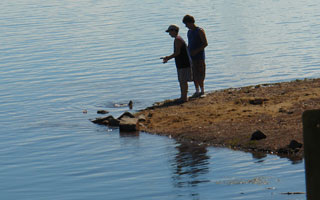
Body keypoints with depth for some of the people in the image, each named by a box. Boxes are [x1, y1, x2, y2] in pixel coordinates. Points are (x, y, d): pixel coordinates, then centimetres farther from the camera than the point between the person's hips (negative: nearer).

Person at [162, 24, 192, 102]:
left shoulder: (177, 40, -14)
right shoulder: (179, 39, 18)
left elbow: (177, 52, -20)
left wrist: (168, 58, -14)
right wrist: (168, 58, 18)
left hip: (183, 64, -10)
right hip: (181, 64, 10)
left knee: (183, 81, -7)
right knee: (182, 81, 14)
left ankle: (184, 97, -5)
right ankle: (183, 97, 20)